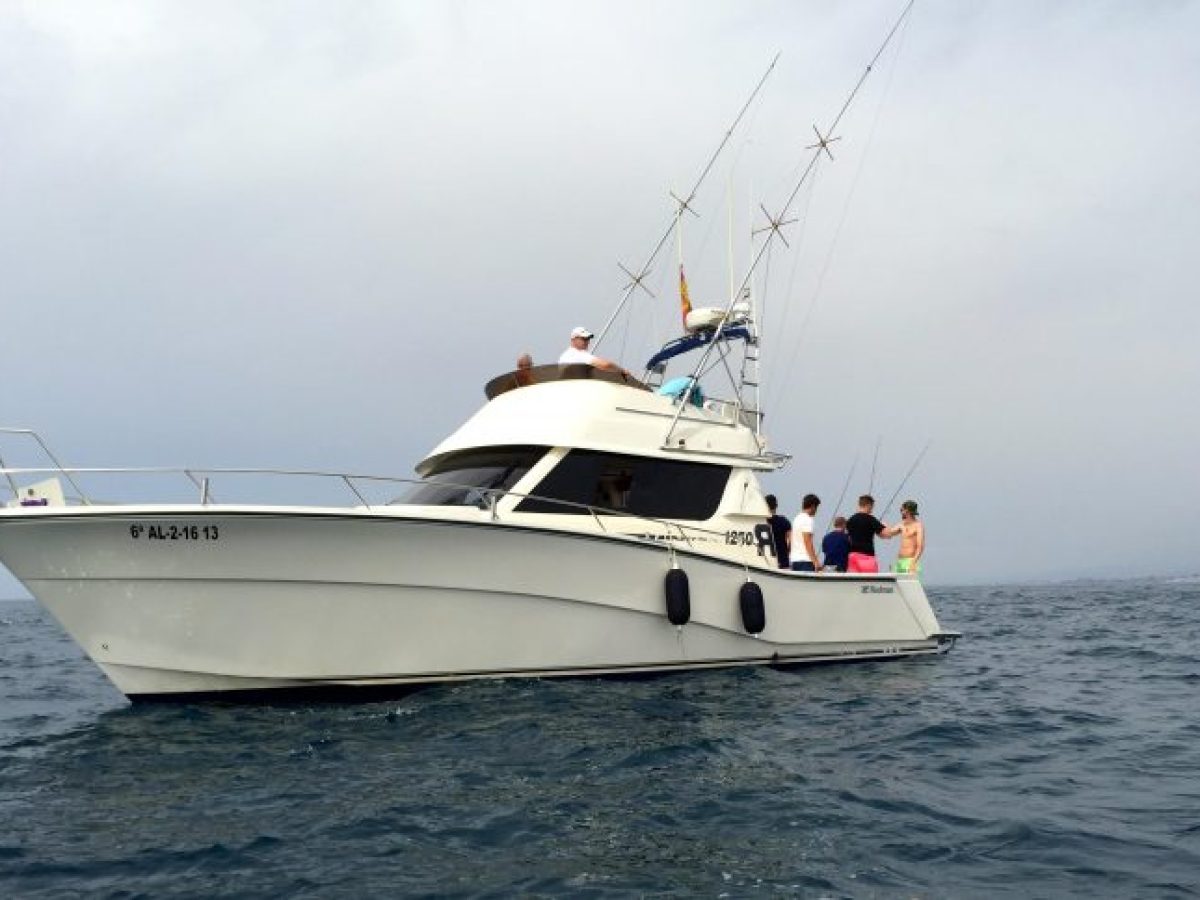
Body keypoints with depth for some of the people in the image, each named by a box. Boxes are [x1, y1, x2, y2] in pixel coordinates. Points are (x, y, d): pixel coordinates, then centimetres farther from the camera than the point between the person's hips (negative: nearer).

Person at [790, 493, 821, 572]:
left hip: (795, 560, 9)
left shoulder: (798, 518, 17)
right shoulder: (807, 519, -10)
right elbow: (808, 542, -18)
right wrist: (815, 561, -20)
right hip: (805, 560, -9)